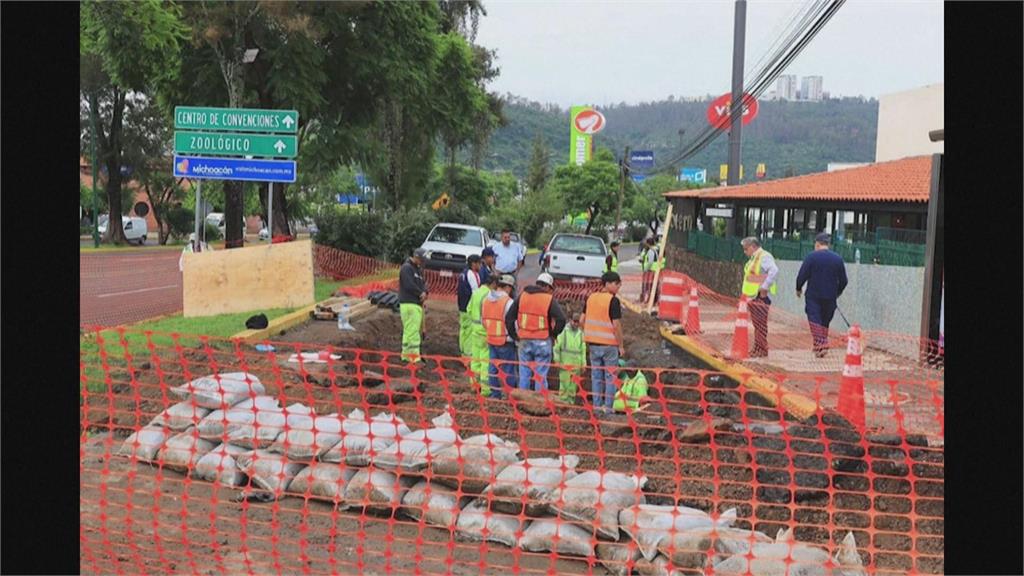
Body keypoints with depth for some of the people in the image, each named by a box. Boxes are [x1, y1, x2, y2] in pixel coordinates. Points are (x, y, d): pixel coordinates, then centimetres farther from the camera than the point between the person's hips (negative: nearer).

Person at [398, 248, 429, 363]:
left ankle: (406, 353, 15)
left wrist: (424, 292, -5)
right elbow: (409, 285, -18)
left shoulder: (418, 269, 21)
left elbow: (423, 283, 16)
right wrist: (421, 293, -6)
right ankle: (414, 354, -14)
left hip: (417, 304, 9)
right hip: (409, 304, -9)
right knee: (412, 330, -12)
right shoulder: (407, 268, -9)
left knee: (408, 330, 11)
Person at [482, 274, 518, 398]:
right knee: (508, 370, 3)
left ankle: (495, 394, 21)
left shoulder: (486, 300, 4)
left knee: (493, 368, 14)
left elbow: (483, 320, 12)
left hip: (491, 340, 6)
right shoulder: (508, 302, -18)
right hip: (506, 341, -6)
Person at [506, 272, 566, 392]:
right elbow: (561, 319, -15)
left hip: (524, 341, 3)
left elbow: (509, 317, 6)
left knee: (524, 374, 11)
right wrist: (554, 333, 0)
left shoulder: (522, 296, 6)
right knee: (541, 376, 3)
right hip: (542, 342, -3)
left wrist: (514, 335, 11)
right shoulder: (549, 299, -6)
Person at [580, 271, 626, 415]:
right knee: (610, 376, 4)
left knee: (596, 375, 12)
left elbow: (582, 320, 10)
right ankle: (607, 407, 5)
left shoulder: (591, 298, 6)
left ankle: (597, 406, 16)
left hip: (593, 343, 6)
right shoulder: (613, 300, -15)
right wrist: (621, 346, -10)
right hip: (609, 344, -6)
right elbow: (616, 325, -17)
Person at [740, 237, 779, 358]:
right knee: (756, 323, 13)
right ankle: (757, 349, 20)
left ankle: (762, 349, -3)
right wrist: (746, 293, 16)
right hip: (753, 296, 10)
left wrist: (764, 287, -26)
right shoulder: (753, 258, 18)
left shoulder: (764, 257, -13)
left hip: (761, 296, -10)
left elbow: (774, 271, -27)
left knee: (760, 324, -7)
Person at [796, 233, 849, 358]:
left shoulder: (811, 256, -8)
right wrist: (837, 292, 26)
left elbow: (802, 275, -9)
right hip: (830, 297, 4)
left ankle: (820, 346, -16)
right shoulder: (838, 259, 4)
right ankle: (823, 345, 14)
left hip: (813, 296, -4)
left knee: (815, 320, -2)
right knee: (825, 322, 15)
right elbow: (843, 280, 9)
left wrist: (799, 289, 8)